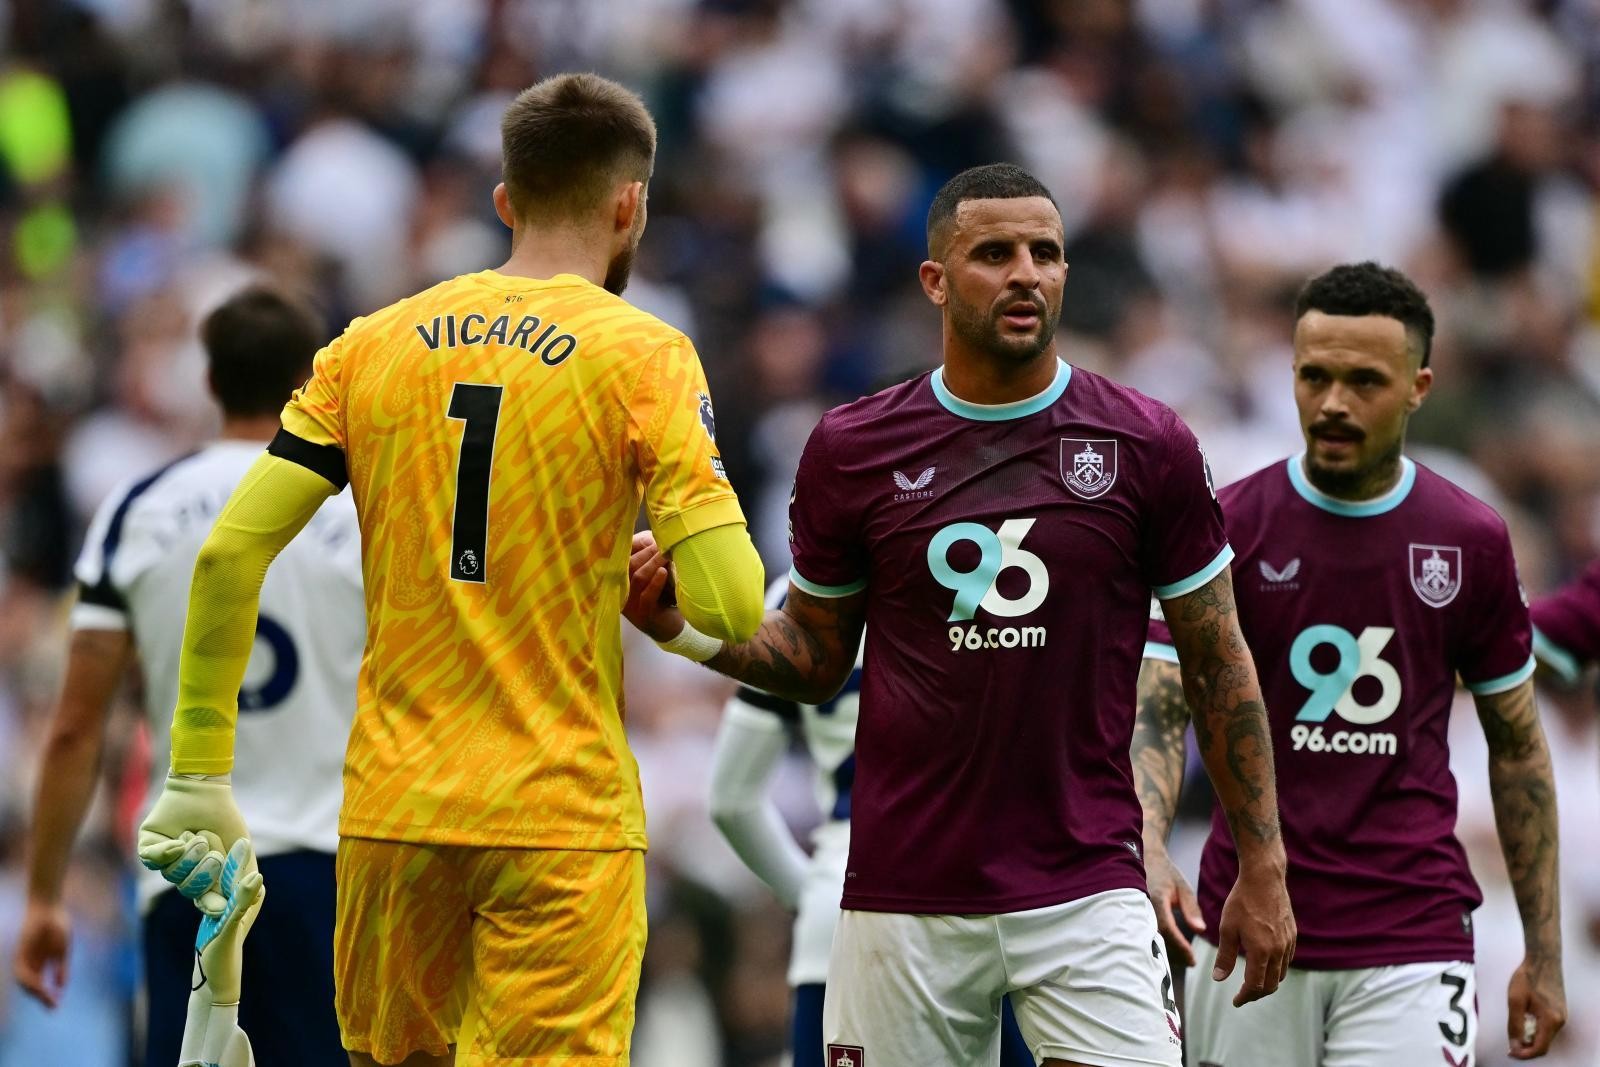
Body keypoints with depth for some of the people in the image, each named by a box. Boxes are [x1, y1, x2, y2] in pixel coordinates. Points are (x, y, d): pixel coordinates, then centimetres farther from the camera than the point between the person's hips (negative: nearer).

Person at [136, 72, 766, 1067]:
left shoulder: (374, 345, 7)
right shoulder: (643, 357, -4)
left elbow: (230, 554, 2)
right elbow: (732, 607, -13)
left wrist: (198, 774, 7)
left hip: (391, 813, 4)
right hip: (564, 821, -4)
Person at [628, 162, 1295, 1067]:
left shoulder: (1146, 447, 1)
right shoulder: (855, 450, 4)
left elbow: (1220, 665, 7)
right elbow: (814, 659, 14)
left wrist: (1264, 866, 4)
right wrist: (683, 626, -5)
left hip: (1086, 887, -1)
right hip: (906, 889, 1)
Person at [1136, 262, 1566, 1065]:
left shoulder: (1471, 543, 3)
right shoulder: (1230, 528, -2)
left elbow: (1516, 744, 12)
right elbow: (1158, 715, -7)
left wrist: (1544, 950, 10)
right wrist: (1147, 856, -27)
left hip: (1410, 944, 0)